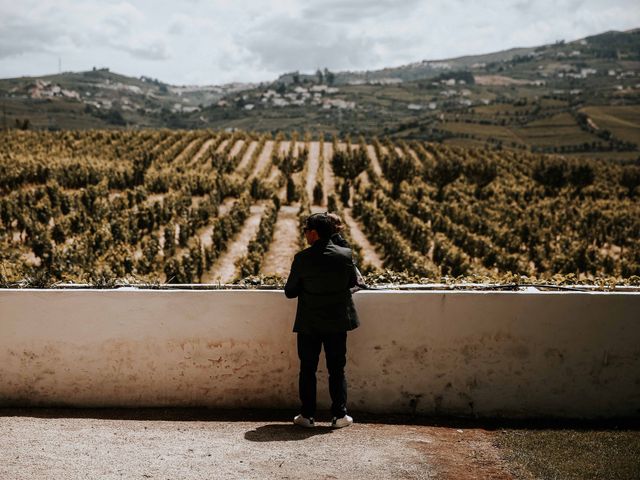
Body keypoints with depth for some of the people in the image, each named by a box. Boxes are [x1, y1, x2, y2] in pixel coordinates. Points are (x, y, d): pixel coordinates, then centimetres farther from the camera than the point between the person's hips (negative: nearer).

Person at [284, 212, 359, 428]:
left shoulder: (302, 258, -14)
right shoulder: (345, 255, -8)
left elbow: (289, 292, -6)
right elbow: (352, 282, 7)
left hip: (308, 324, -2)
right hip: (337, 322, 2)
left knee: (307, 369, 10)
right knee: (337, 370, 11)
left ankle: (307, 415, 14)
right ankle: (340, 415, 12)